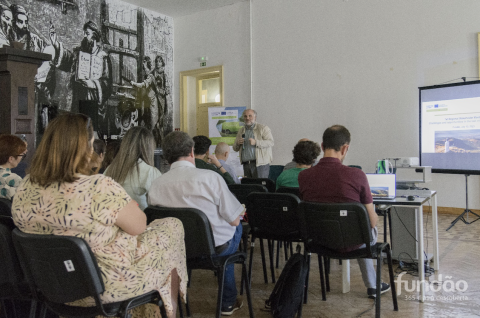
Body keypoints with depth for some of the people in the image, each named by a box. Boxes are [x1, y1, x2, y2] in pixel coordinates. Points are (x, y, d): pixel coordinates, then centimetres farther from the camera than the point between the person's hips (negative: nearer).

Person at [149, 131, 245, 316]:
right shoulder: (211, 177, -20)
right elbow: (234, 220, -14)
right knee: (236, 227, 28)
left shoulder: (156, 185, -9)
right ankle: (228, 302, 36)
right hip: (214, 248, -4)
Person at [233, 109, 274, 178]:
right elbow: (235, 149, 21)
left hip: (260, 163, -5)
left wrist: (256, 142, -22)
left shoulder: (263, 128, 3)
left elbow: (270, 142, -11)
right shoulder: (241, 131, 18)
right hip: (246, 164, 5)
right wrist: (237, 143, -3)